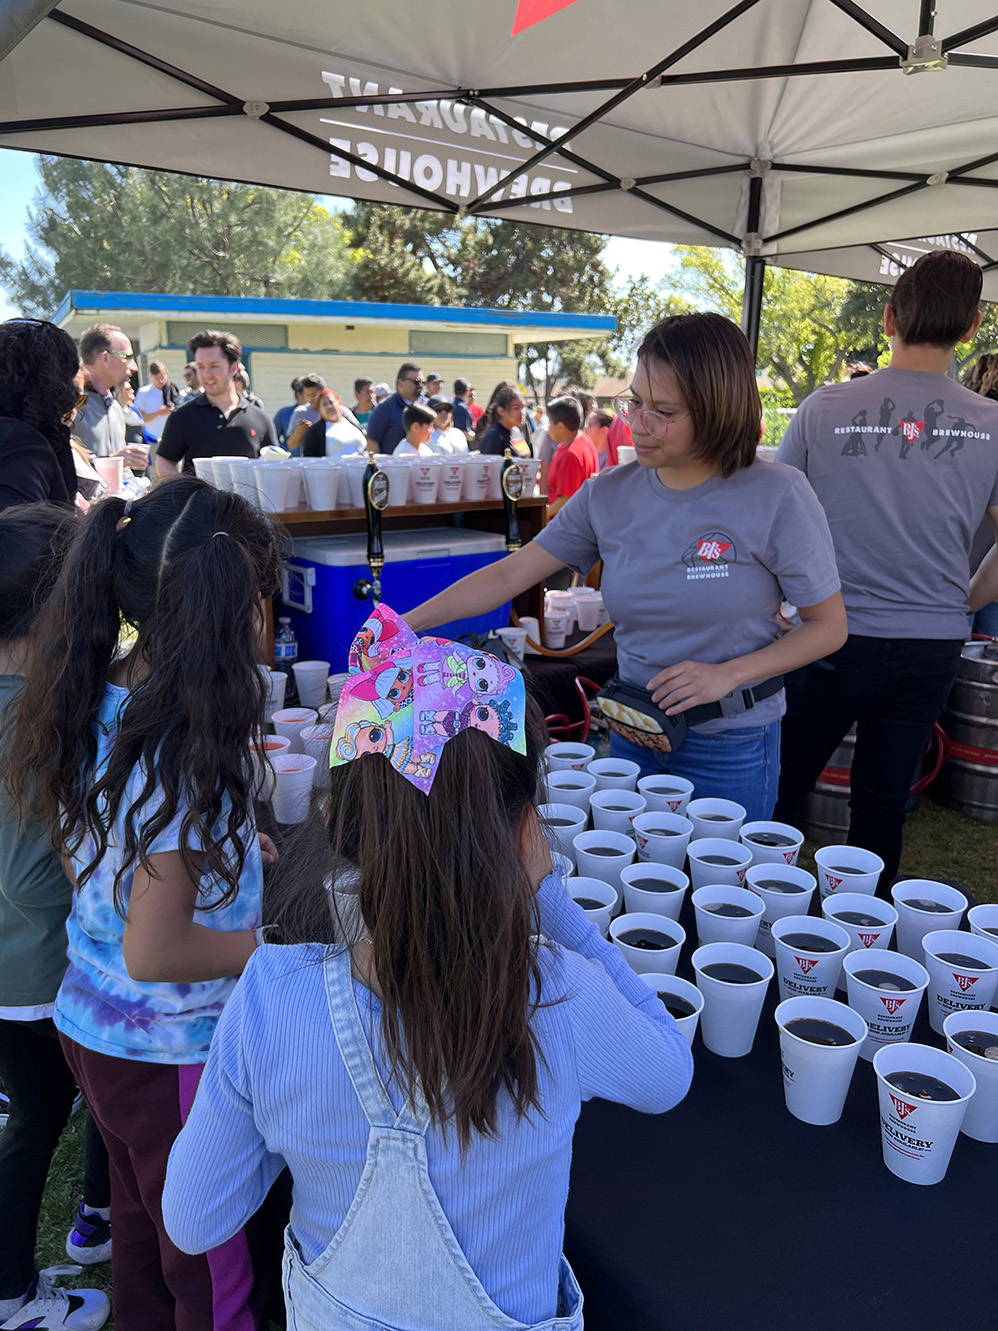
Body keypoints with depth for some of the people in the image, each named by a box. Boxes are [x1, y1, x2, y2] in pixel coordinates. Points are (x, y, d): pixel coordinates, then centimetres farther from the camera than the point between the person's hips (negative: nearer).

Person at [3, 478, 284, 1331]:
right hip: (170, 1054, -7)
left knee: (140, 1228, 30)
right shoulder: (189, 752, -30)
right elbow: (155, 950, -26)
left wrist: (232, 849, 8)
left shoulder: (93, 705, -6)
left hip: (91, 1027, 8)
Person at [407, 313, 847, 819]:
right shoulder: (609, 494, -3)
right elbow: (506, 576, -2)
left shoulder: (777, 497, -13)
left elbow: (828, 627, -6)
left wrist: (728, 674, -18)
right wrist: (402, 625, -9)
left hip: (732, 746, -3)